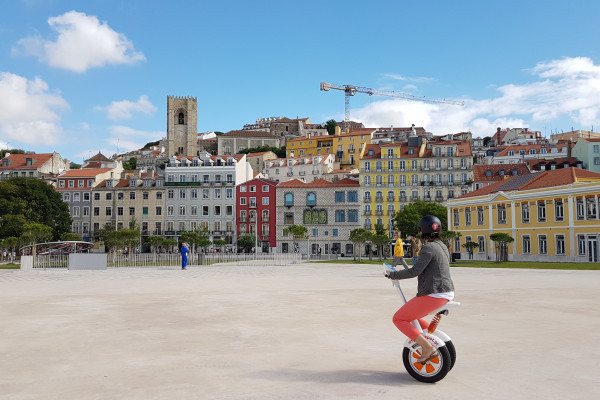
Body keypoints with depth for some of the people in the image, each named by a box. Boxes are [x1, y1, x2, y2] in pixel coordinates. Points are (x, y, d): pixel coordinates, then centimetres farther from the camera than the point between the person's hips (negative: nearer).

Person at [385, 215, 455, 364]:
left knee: (398, 319, -1)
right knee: (411, 316, 27)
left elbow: (415, 271, -18)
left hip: (433, 295, -10)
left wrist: (393, 275, -7)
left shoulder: (428, 248, -13)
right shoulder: (442, 246, 16)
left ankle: (427, 347, -11)